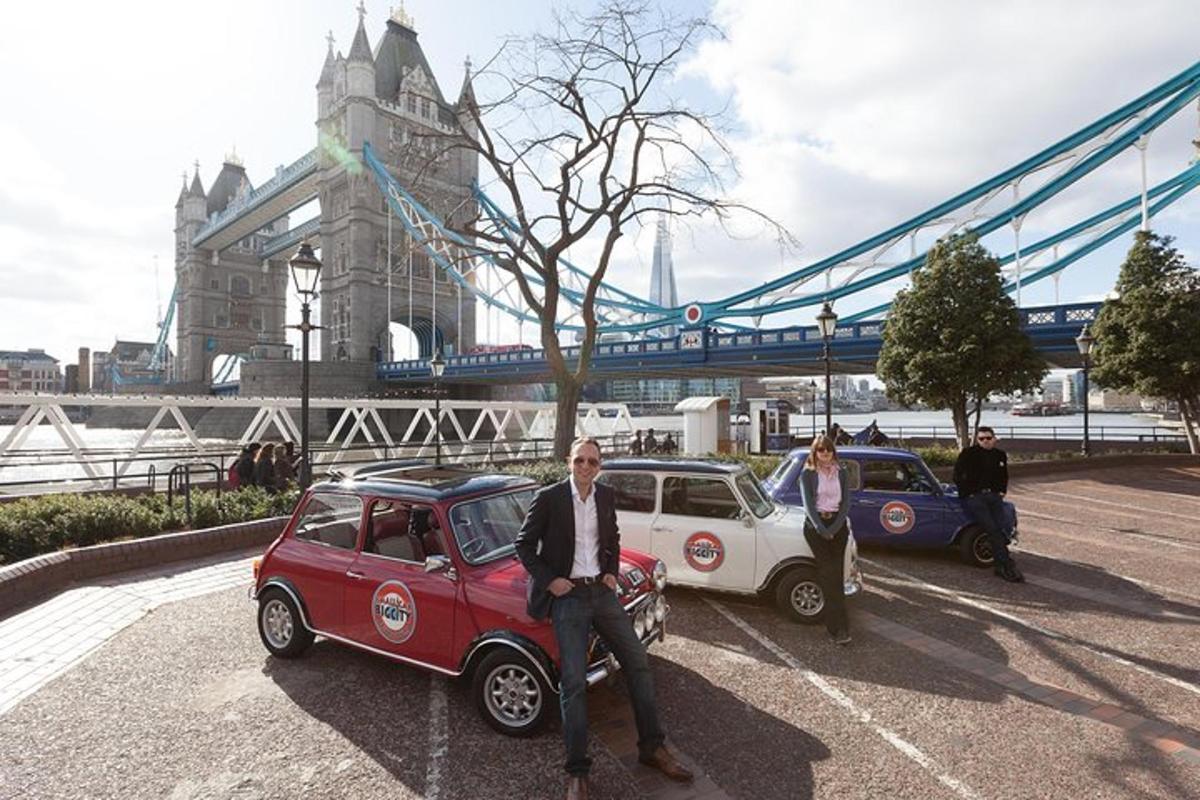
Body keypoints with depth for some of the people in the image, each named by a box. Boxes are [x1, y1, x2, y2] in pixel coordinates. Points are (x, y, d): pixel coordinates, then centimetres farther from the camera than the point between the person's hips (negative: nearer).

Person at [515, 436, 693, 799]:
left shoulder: (606, 496, 4)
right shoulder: (549, 498, -11)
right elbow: (524, 544, -4)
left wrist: (613, 572, 5)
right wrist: (548, 580, -11)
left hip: (602, 592, 5)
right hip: (567, 596, -5)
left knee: (638, 663, 7)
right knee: (574, 682, -4)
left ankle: (652, 747, 23)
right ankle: (577, 771, 11)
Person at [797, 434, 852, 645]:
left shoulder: (841, 473, 9)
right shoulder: (807, 474, 2)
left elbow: (846, 502, 3)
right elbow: (808, 503, -5)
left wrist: (833, 529, -8)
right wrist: (821, 530, -14)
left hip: (837, 524, 2)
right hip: (815, 525, -2)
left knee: (835, 573, -6)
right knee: (829, 574, -13)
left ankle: (834, 624, 1)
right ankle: (840, 627, -15)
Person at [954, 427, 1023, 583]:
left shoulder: (1000, 455, 15)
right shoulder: (968, 453, 0)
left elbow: (1003, 477, 30)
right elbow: (958, 476, -1)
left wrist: (1002, 491, 16)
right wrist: (969, 492, -6)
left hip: (993, 495, 5)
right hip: (972, 497, -5)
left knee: (1002, 527, -13)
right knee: (992, 529, -17)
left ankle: (999, 565, -5)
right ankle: (1007, 566, -15)